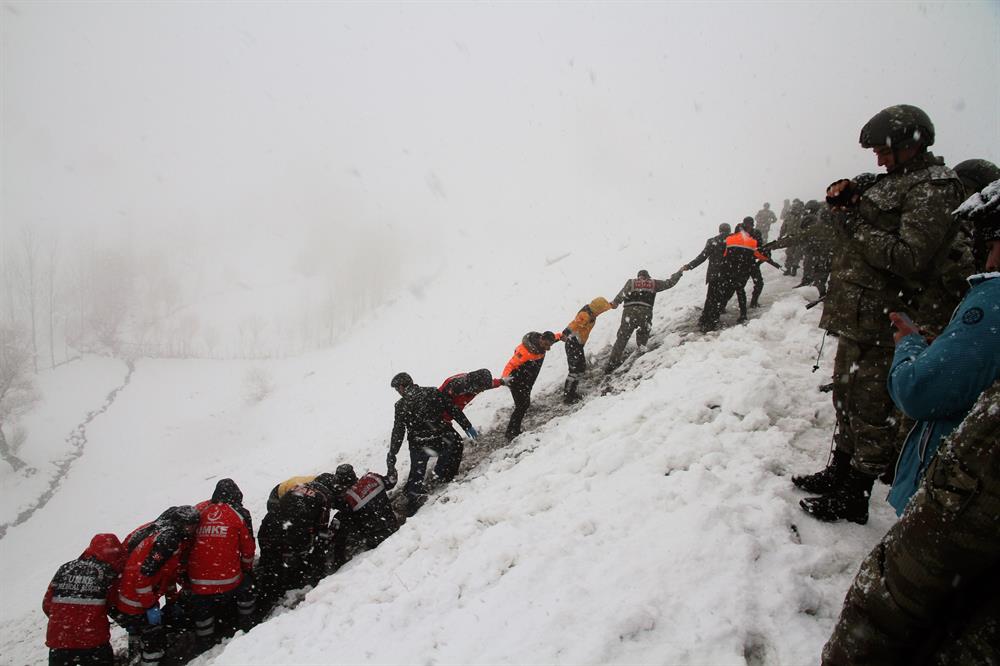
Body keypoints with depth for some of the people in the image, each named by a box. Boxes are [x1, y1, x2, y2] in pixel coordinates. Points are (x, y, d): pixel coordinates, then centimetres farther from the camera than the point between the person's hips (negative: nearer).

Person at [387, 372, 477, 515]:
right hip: (441, 440, 1)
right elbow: (454, 409, 0)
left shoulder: (401, 405, -8)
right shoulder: (433, 392, -2)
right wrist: (467, 426, 8)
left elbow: (398, 433, -9)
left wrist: (391, 456, -4)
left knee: (416, 475, 14)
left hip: (418, 446, -1)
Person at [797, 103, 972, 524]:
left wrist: (855, 225, -16)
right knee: (848, 397, 19)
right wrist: (845, 203, 0)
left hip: (882, 320, -10)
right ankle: (839, 474, 35)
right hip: (857, 315, 10)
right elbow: (863, 238, 19)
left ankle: (854, 499, 9)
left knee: (872, 409, -1)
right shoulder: (896, 182, 15)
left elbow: (909, 258, -23)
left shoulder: (933, 189, -13)